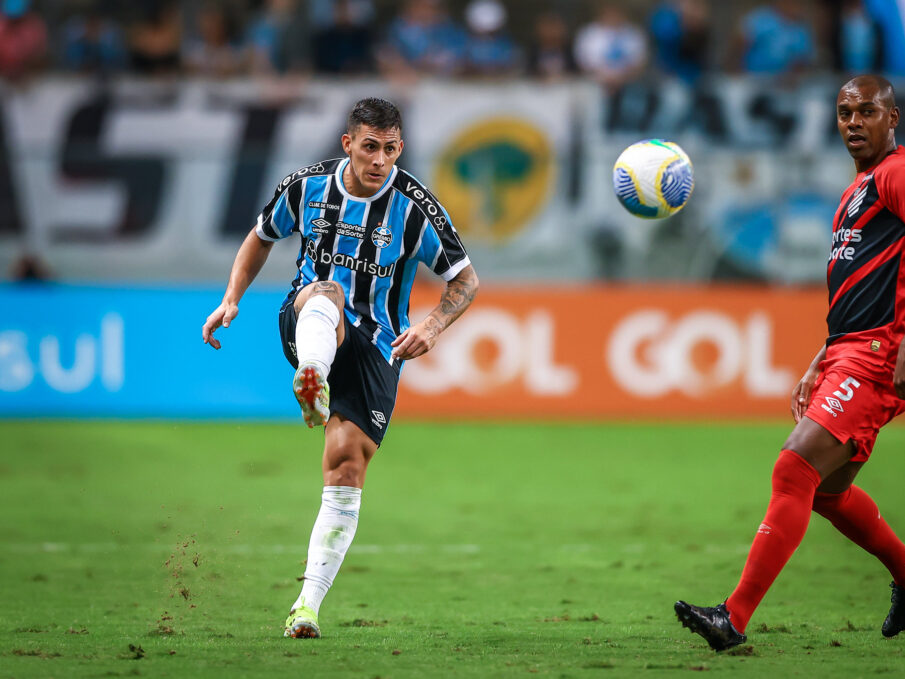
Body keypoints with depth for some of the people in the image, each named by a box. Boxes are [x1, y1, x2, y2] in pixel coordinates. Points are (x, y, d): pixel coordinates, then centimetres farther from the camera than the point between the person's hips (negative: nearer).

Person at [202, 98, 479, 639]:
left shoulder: (415, 208, -10)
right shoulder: (307, 187, -3)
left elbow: (466, 280, -1)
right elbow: (262, 237, 16)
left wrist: (433, 326, -19)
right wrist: (232, 301, 4)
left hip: (374, 345, -1)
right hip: (306, 326, 1)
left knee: (347, 466, -13)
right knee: (325, 291, -36)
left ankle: (309, 604, -8)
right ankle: (311, 382, -70)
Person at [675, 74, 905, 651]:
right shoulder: (858, 190, 24)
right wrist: (819, 367, 25)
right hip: (847, 352, 10)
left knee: (795, 468, -18)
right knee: (826, 489, 17)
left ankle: (736, 617, -22)